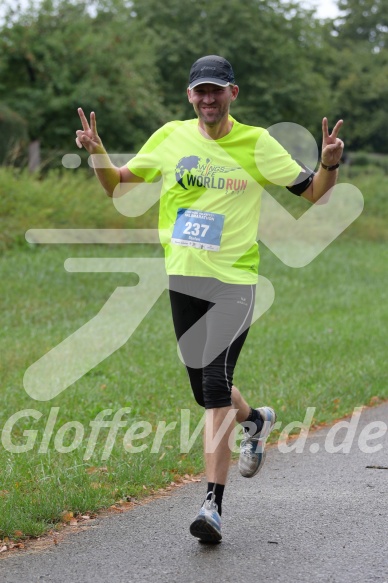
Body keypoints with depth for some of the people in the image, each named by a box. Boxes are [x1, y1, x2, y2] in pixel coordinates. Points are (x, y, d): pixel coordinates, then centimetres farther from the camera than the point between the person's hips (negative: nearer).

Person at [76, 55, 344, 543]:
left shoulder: (256, 144, -1)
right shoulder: (170, 137, 6)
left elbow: (313, 191, 5)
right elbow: (117, 186, 13)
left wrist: (330, 162, -15)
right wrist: (97, 153, -5)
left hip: (234, 281, -4)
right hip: (183, 278, 4)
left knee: (216, 384, -15)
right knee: (204, 391, 12)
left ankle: (213, 504, -12)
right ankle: (255, 421, 47)